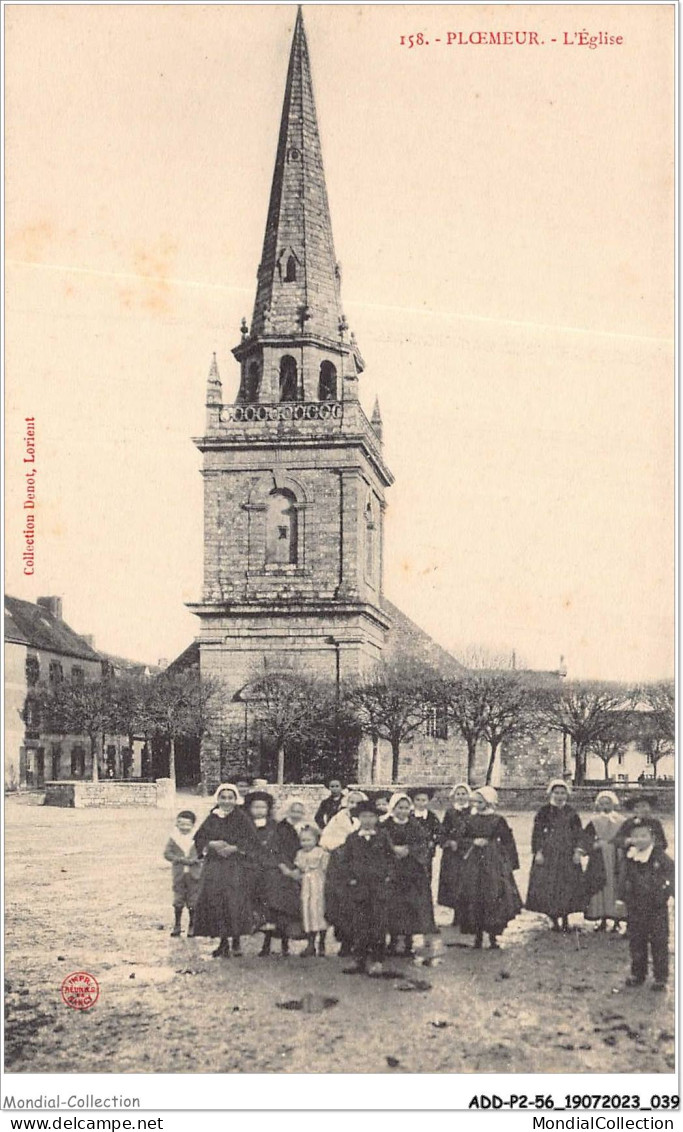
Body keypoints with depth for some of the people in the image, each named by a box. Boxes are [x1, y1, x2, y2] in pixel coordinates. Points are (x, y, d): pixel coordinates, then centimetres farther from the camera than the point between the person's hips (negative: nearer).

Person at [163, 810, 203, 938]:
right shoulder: (174, 837, 2)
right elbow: (167, 853, -3)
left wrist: (193, 860, -19)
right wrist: (180, 859, -17)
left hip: (194, 874, -1)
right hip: (178, 874, 1)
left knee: (193, 902, 5)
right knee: (178, 901, 6)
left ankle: (192, 926, 17)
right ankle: (177, 926, 16)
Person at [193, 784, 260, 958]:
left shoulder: (242, 819, 1)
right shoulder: (212, 819, 10)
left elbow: (252, 842, -4)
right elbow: (200, 838, 10)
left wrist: (234, 848, -15)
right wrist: (212, 844, -9)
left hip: (237, 866, -3)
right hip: (214, 866, 3)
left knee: (234, 900, -11)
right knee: (214, 899, -6)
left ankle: (236, 939, 6)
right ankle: (223, 941, 4)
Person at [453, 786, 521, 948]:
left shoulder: (498, 820, -3)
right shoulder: (471, 819, 7)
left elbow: (508, 842, 1)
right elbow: (463, 839, 13)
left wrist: (510, 862, -2)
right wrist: (474, 842, -7)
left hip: (494, 863, -3)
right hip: (473, 864, 3)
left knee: (494, 898, -6)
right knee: (473, 898, 0)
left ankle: (493, 936, 3)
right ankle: (478, 935, 10)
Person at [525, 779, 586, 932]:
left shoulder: (571, 813, 7)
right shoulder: (544, 812, 0)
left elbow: (578, 833, 7)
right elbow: (537, 833, -1)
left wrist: (578, 851, -4)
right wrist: (537, 852, -8)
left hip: (567, 855, 2)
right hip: (548, 854, -2)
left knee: (568, 885, 1)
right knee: (547, 887, -5)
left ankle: (565, 919, 12)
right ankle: (554, 919, 5)